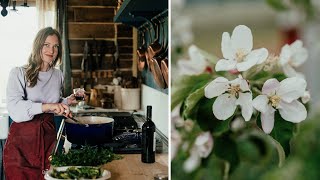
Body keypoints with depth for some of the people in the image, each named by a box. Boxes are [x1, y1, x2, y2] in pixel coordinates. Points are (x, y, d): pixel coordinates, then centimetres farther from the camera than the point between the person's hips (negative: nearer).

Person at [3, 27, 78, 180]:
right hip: (22, 137, -4)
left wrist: (67, 101, 4)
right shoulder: (19, 73, -5)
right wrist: (47, 106, -29)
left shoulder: (58, 75, 11)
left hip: (48, 137, 4)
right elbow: (14, 108, -19)